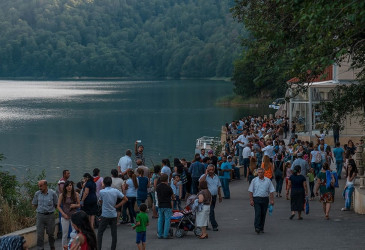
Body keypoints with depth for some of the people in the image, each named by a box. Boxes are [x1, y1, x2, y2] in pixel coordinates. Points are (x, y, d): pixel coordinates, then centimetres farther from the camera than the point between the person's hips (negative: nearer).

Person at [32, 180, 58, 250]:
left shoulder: (52, 193, -5)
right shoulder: (37, 193, 0)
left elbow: (56, 204, 5)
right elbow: (34, 204, 13)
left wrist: (50, 209, 5)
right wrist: (41, 208, 7)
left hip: (50, 215, -1)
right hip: (40, 215, 1)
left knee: (50, 233, 8)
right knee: (40, 234, -1)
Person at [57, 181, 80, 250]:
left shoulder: (76, 194, -1)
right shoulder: (62, 195, -3)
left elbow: (79, 204, 7)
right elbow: (58, 206, 1)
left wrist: (75, 205, -14)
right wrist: (63, 214, -10)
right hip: (65, 217, 0)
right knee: (65, 233, 6)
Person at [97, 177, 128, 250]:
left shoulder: (102, 192, -11)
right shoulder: (116, 191, -2)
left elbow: (100, 201, 4)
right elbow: (125, 199, 2)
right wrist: (116, 206, 2)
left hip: (105, 215, -3)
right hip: (114, 215, 3)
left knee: (100, 233, 7)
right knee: (114, 233, 9)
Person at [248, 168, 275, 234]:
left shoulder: (268, 181, 6)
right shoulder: (254, 180, 4)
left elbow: (271, 191, 6)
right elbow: (250, 191, 3)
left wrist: (272, 200, -2)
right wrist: (251, 200, -6)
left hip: (265, 199, 2)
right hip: (256, 199, -2)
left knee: (263, 214, 6)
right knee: (258, 213, -13)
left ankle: (261, 228, 15)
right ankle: (257, 228, -17)